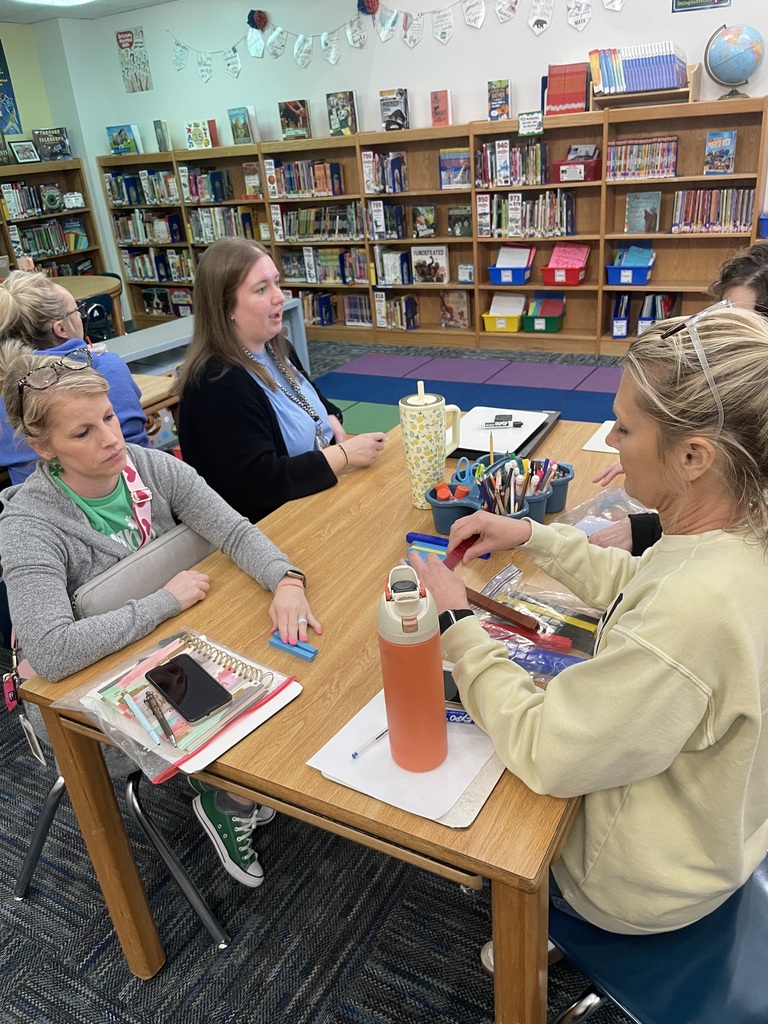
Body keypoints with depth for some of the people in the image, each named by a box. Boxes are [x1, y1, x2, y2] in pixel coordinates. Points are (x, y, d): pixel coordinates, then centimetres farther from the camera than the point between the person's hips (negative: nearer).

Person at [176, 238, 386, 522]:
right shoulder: (216, 385, -25)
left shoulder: (276, 348, 4)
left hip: (317, 496, 9)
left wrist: (332, 422, 0)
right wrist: (344, 454, -24)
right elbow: (257, 484, -29)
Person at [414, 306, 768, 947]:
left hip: (641, 887, -7)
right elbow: (634, 582, 5)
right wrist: (531, 535, -4)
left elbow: (543, 755, -31)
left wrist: (455, 623, -22)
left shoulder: (694, 611, -43)